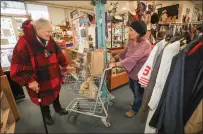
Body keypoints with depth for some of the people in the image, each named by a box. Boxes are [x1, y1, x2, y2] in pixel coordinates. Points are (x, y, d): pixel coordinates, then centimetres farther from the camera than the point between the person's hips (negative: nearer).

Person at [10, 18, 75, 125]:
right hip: (39, 79, -4)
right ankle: (47, 115, 45)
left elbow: (59, 54, 7)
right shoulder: (24, 42, -21)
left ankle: (58, 108, 51)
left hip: (54, 77, 5)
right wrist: (29, 80, -25)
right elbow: (18, 64, -21)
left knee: (56, 92, 24)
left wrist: (66, 65, 0)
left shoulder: (50, 41, -2)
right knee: (44, 98, 17)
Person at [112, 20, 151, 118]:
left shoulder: (145, 44, -30)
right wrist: (116, 56, 9)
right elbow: (125, 52, 10)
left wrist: (116, 64, -39)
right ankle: (137, 102, 59)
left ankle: (135, 109, 43)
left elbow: (133, 58, -38)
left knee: (138, 91, 16)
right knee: (132, 87, 28)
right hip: (132, 70, 8)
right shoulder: (131, 41, -5)